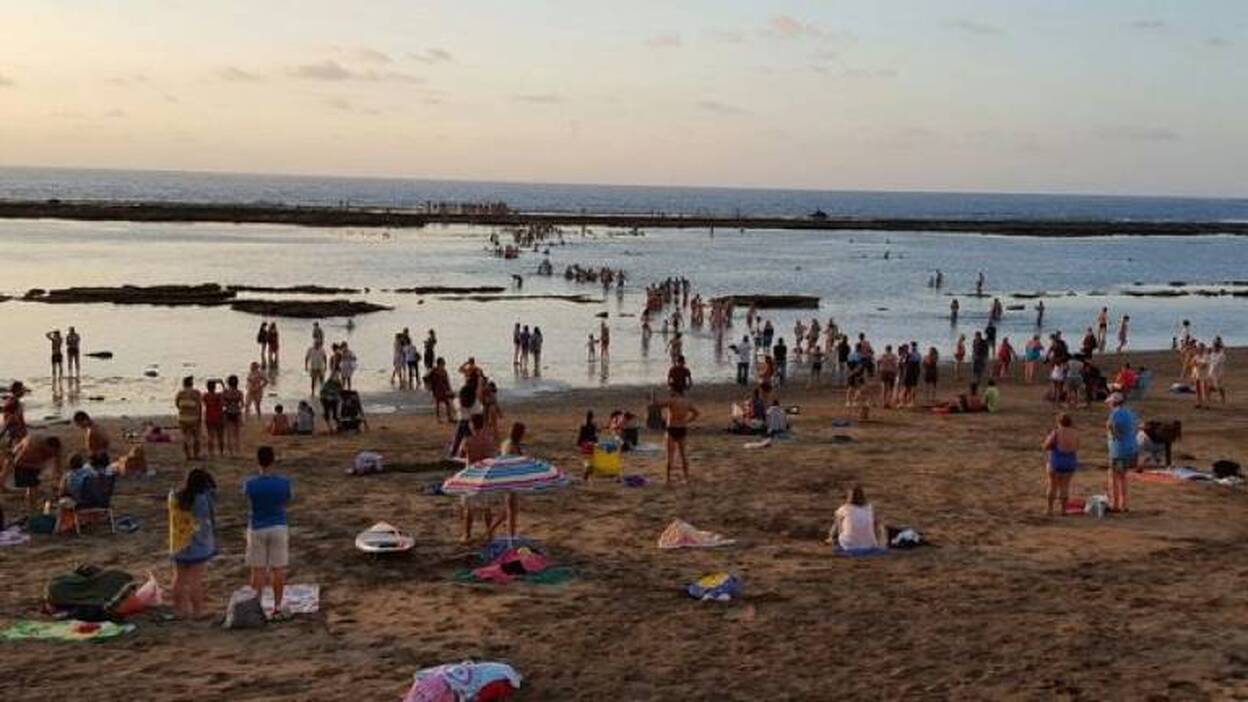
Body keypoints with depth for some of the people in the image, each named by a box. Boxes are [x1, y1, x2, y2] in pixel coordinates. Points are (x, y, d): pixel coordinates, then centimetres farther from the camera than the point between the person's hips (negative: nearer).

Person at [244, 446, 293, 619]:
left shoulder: (249, 484, -13)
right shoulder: (283, 482, -12)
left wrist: (259, 474, 13)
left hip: (257, 529, 0)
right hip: (278, 528, 0)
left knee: (258, 569, 8)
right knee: (278, 568, 8)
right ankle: (278, 607, 13)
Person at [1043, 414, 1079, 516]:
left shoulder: (1056, 432, -16)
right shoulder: (1075, 433, -4)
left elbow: (1046, 446, -11)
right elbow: (1077, 448, 10)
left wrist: (1049, 436, 5)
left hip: (1056, 463, -3)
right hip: (1070, 463, 3)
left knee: (1053, 486, 6)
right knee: (1065, 486, 11)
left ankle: (1050, 509, 7)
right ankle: (1063, 509, 11)